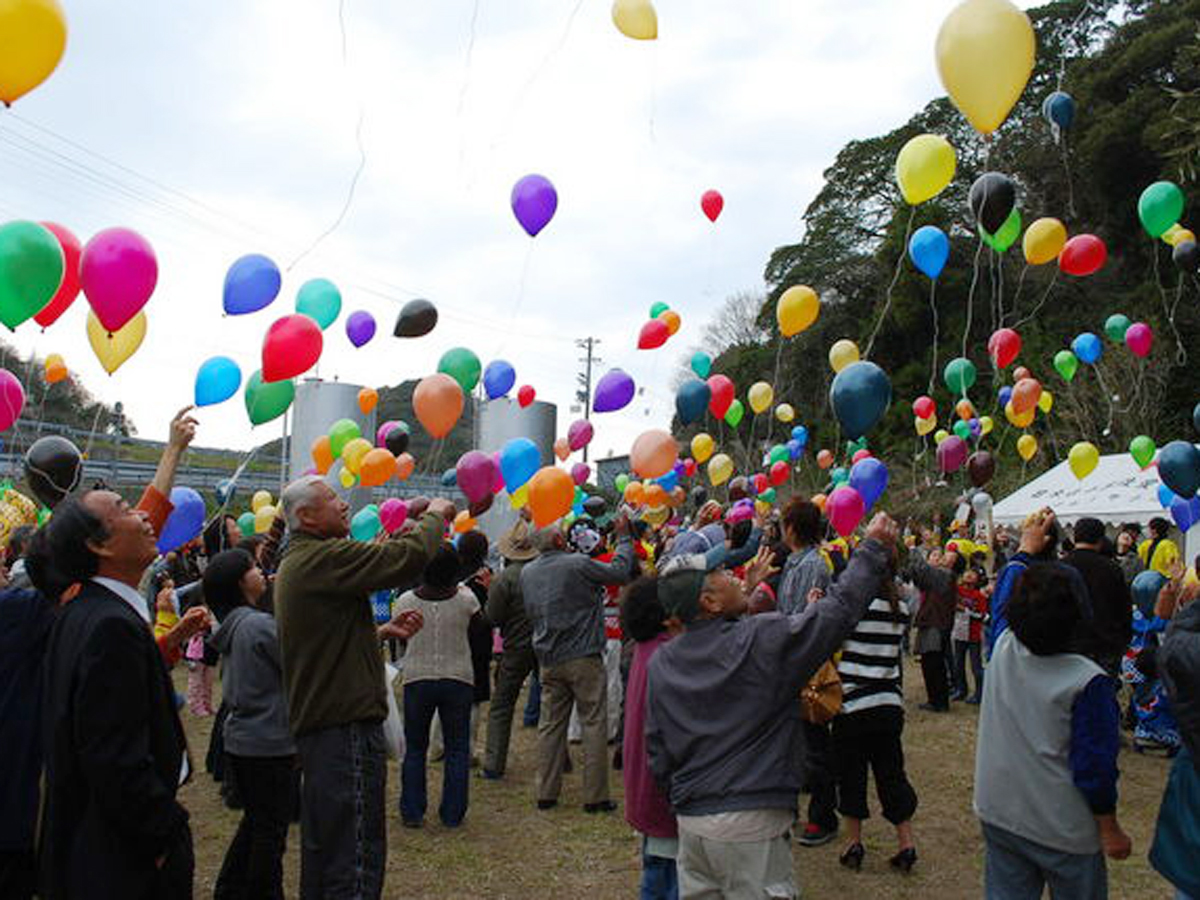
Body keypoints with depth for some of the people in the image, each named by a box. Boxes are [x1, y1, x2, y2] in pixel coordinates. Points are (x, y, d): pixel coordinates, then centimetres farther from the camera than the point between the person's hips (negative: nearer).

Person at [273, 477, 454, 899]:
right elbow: (409, 556, -24)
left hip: (315, 724, 11)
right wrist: (435, 515, -6)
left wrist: (382, 631, 13)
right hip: (346, 726, -11)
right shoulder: (322, 558, -17)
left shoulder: (295, 563, 17)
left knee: (321, 848, 21)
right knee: (357, 857, -5)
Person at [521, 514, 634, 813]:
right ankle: (595, 797, 4)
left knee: (550, 725, 12)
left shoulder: (527, 573, 6)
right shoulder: (577, 564, -14)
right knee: (594, 724, 2)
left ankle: (546, 794, 16)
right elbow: (620, 572, -6)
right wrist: (623, 538, 5)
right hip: (583, 657, -6)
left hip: (548, 661, 6)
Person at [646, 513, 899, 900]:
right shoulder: (762, 639, -16)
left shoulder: (662, 662, 2)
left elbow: (657, 748, 9)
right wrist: (874, 548, 2)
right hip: (750, 822, -6)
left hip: (689, 820, 6)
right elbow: (839, 607, -9)